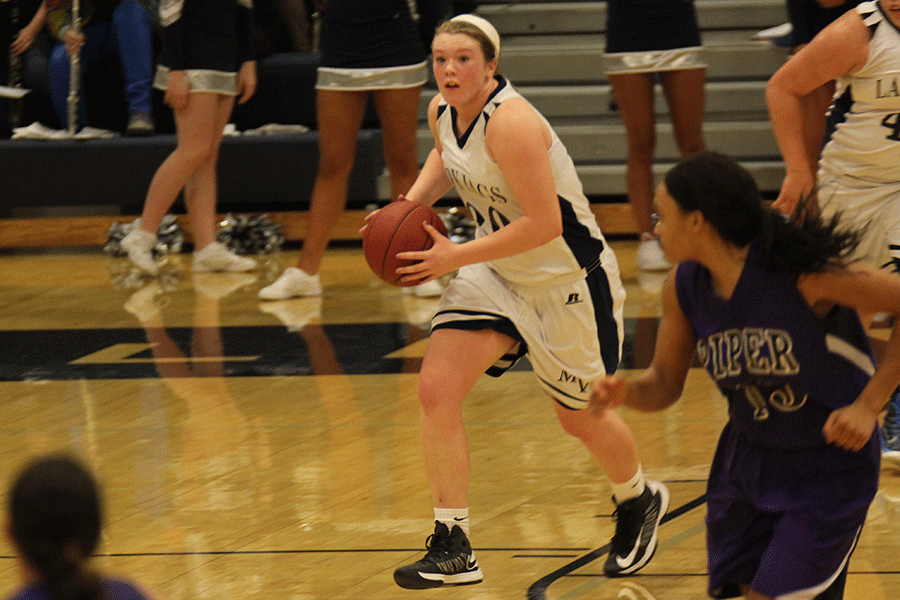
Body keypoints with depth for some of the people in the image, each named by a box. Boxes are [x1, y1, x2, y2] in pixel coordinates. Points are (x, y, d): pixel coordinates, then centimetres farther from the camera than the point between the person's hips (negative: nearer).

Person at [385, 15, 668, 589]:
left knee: (582, 418, 12)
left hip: (568, 278, -7)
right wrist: (410, 205, 2)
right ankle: (453, 549, -6)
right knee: (437, 390, -12)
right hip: (497, 272, 7)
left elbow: (544, 225, -31)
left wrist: (455, 258, -27)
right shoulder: (442, 111, -5)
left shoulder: (511, 123, -30)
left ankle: (639, 500, 45)